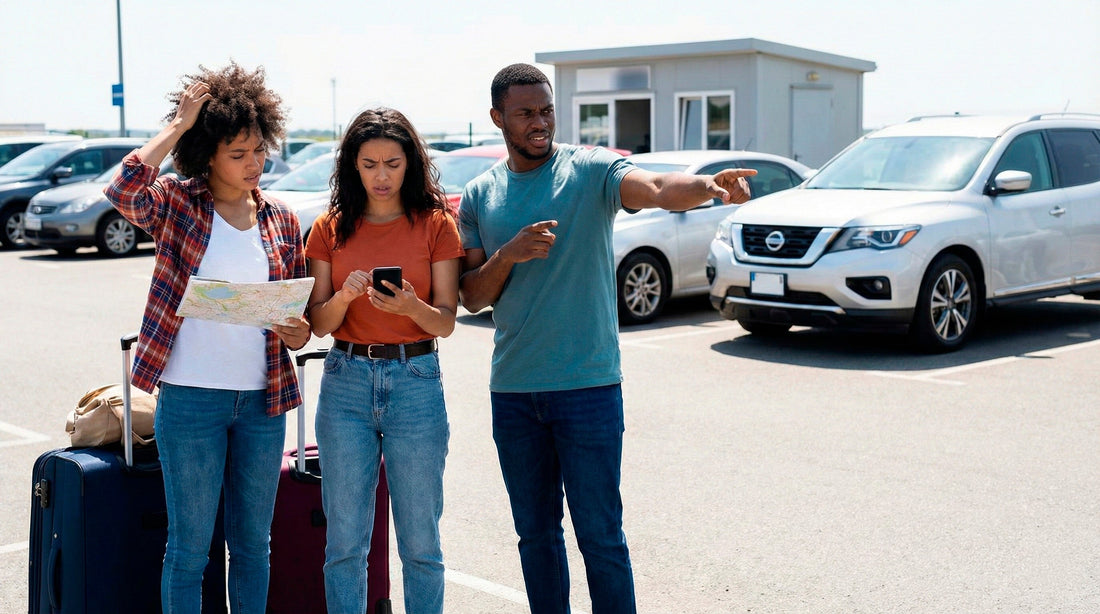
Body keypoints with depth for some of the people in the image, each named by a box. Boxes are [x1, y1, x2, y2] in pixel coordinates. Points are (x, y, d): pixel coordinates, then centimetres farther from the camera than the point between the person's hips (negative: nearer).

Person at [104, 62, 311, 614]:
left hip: (263, 400, 4)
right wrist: (178, 126, -16)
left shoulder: (280, 220, 8)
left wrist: (299, 332, -9)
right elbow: (122, 192, -26)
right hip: (190, 398, -4)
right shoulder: (176, 206, -3)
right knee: (189, 547, 5)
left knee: (253, 543, 14)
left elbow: (303, 308, 14)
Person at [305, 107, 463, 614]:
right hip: (346, 382, 2)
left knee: (420, 543, 3)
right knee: (344, 542, 4)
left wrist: (410, 306, -23)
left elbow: (446, 322, -2)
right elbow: (319, 324, 4)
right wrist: (344, 295, -17)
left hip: (415, 381, -1)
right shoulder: (330, 228, 7)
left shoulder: (435, 224, 1)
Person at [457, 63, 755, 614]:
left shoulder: (592, 170, -5)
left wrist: (709, 186, -46)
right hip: (512, 390, 4)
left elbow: (657, 189, -25)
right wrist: (508, 254, -13)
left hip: (588, 385, -4)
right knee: (535, 532, 15)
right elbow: (471, 297, 6)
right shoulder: (479, 196, 8)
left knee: (600, 535, 0)